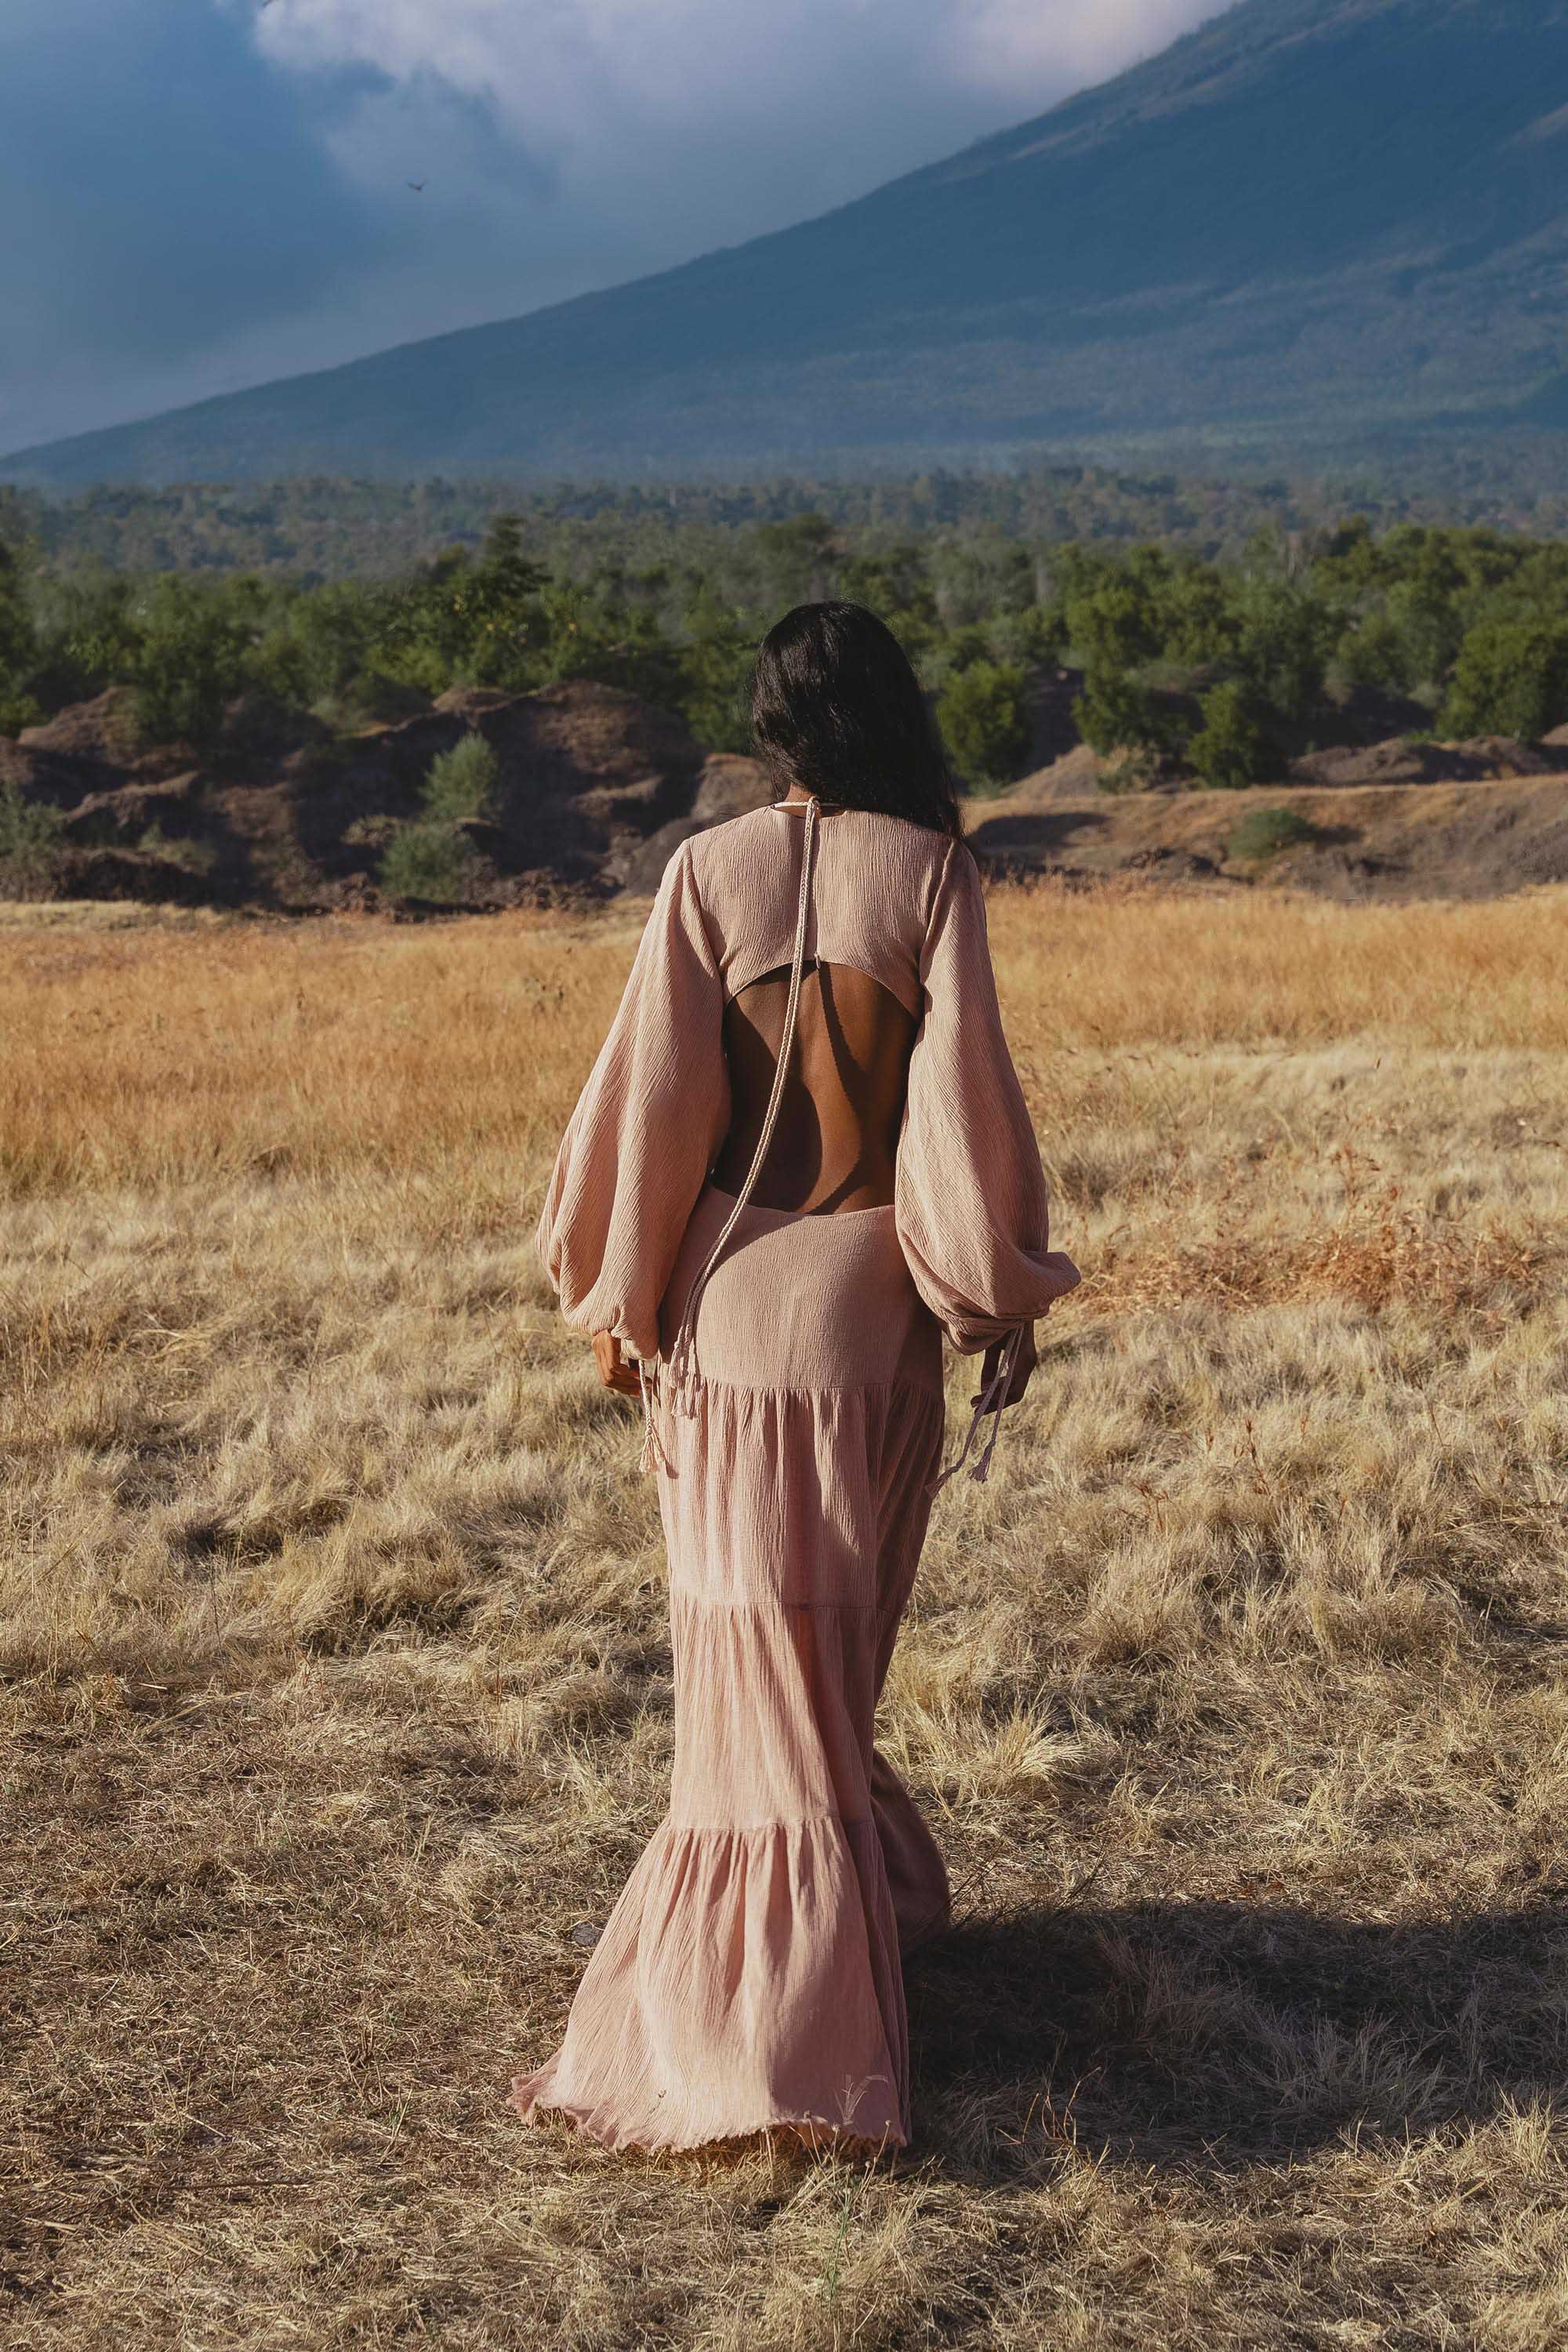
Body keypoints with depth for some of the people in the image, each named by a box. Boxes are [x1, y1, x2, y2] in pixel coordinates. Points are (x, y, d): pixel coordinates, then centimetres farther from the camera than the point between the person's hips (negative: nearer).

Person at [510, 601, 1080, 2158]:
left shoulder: (709, 873, -4)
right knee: (832, 1634, 16)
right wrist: (1004, 1297, 1)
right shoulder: (929, 872, -4)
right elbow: (965, 1090, -7)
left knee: (760, 1639, 4)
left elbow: (655, 1091, -5)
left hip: (727, 1296, 0)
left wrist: (615, 1297, 5)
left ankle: (779, 2017, 8)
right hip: (871, 1302, 0)